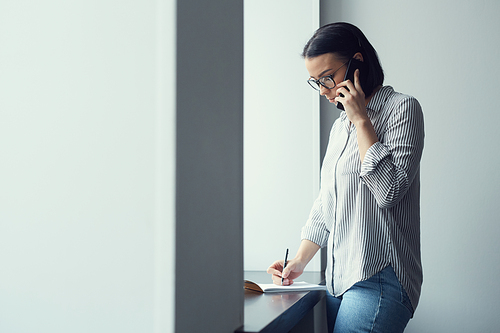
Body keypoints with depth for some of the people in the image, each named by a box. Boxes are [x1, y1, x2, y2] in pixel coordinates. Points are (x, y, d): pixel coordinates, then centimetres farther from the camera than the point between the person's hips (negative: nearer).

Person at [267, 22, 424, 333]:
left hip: (378, 280, -7)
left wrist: (362, 120, -12)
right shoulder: (340, 126, 18)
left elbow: (390, 190, -17)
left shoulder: (402, 108, -5)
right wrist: (300, 261, 13)